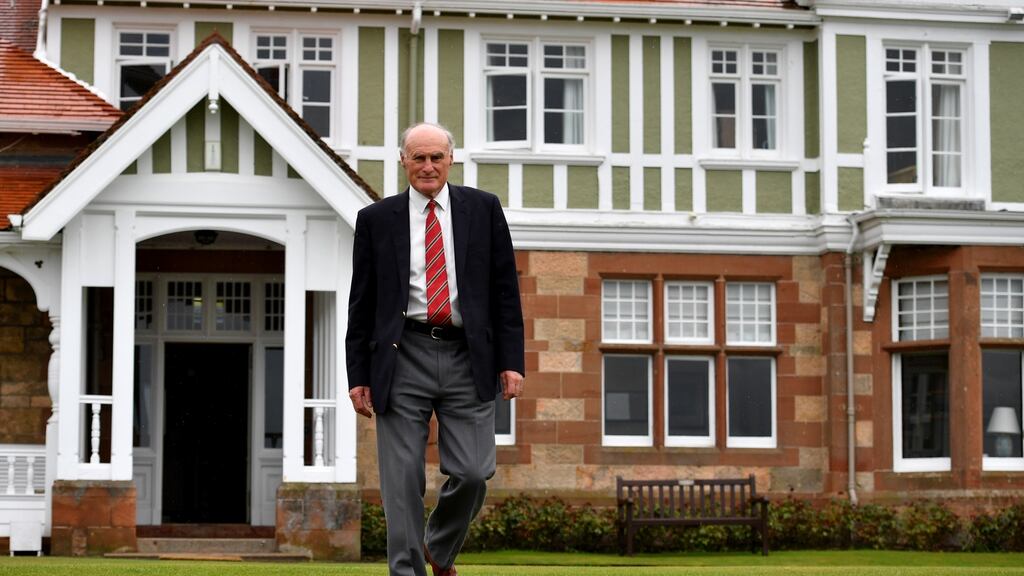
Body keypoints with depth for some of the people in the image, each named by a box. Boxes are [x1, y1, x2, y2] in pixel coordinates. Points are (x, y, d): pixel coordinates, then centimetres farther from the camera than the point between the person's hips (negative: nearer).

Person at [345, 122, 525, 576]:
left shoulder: (483, 209, 9)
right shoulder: (377, 219, 8)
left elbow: (505, 288, 8)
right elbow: (361, 303, 9)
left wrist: (511, 360, 0)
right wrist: (358, 375, 3)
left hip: (468, 357, 0)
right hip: (404, 356, 0)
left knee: (472, 473, -3)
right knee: (402, 480, -2)